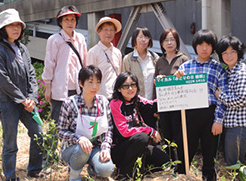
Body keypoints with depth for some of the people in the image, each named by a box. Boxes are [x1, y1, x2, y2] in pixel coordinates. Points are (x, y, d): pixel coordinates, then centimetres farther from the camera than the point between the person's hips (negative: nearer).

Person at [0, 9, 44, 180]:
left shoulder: (23, 49, 13)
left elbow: (31, 74, 11)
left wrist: (32, 97, -3)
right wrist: (22, 100, -13)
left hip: (26, 102, 7)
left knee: (38, 134, 9)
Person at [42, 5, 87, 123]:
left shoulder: (80, 39, 11)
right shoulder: (54, 40, -2)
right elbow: (49, 64, -1)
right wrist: (48, 87, -3)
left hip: (77, 89, 5)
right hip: (60, 89, -4)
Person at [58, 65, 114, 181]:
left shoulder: (104, 102, -3)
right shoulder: (69, 103, -13)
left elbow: (108, 129, 3)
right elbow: (61, 132, -11)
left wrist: (106, 147, -15)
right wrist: (78, 138, -29)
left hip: (95, 147, 2)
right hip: (72, 148, -2)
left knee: (107, 170, -27)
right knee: (82, 149, -38)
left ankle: (92, 169, 13)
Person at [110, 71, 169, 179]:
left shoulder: (136, 101, 5)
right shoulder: (115, 104, -15)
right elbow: (124, 131, -22)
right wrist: (151, 131, -18)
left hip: (135, 146, 7)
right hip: (117, 150, -7)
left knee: (165, 160, -5)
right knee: (142, 137, -33)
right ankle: (124, 171, -16)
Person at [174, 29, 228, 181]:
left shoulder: (218, 68, 5)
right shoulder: (185, 66, 10)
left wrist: (219, 120, -6)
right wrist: (176, 78, -5)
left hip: (210, 114, -1)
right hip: (189, 114, 1)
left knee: (209, 151, 9)